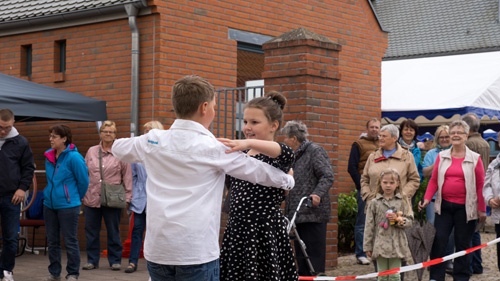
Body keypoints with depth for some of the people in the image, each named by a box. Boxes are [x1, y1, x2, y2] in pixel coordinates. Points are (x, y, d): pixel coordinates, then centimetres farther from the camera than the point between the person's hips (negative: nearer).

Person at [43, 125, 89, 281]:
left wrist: (74, 198, 5)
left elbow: (83, 181, -6)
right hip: (49, 204, 6)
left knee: (70, 241, 1)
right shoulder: (48, 155, 5)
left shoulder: (74, 157, -15)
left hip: (68, 205, -6)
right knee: (52, 241, 12)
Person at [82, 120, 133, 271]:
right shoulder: (91, 151, 9)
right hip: (92, 198, 3)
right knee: (91, 231, 8)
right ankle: (92, 260, 19)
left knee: (113, 232, 6)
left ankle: (115, 260, 16)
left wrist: (127, 197, -5)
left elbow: (127, 177, -2)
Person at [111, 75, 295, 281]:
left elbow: (118, 148, 26)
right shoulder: (214, 147, -6)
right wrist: (288, 181, 24)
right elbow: (257, 171, 6)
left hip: (156, 248, 5)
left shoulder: (152, 141, 6)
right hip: (196, 250, -5)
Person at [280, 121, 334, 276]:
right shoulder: (295, 155, 19)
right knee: (301, 257, 12)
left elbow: (327, 177, -16)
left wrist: (317, 194, -30)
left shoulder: (315, 151, -7)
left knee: (314, 258, -6)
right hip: (299, 214, 9)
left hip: (313, 213, -9)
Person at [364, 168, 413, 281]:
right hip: (380, 245, 0)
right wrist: (367, 246, 1)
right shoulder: (374, 203, 3)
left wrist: (398, 219, -15)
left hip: (397, 244, 0)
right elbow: (369, 226, 3)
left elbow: (409, 221, 4)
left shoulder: (402, 201, 4)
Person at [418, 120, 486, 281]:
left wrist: (482, 209, -3)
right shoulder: (442, 156, 5)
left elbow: (480, 185, -1)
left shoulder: (474, 158, -2)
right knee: (439, 241, 1)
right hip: (444, 206, 2)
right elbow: (434, 180, 4)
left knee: (463, 244, 8)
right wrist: (427, 199, -8)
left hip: (465, 208, -2)